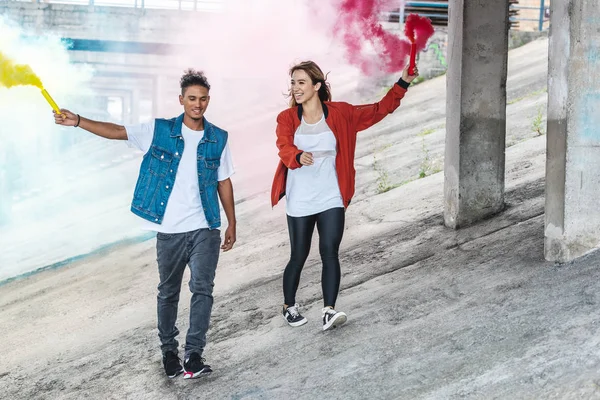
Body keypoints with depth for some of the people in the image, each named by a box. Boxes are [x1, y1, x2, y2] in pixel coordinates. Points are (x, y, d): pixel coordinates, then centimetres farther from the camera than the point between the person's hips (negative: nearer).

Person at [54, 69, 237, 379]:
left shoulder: (218, 139, 4)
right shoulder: (159, 131, 0)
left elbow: (224, 182, 10)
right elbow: (116, 131, -6)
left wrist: (232, 224, 10)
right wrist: (77, 121, -17)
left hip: (205, 229, 0)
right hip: (169, 230, 0)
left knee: (202, 289, -10)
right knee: (168, 292, 11)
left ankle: (193, 355, -7)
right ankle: (168, 351, 25)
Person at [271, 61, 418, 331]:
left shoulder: (340, 114, 0)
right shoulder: (287, 118, -3)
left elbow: (379, 110, 4)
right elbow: (284, 148, -20)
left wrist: (403, 84, -4)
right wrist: (298, 156, -43)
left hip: (331, 199, 0)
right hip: (299, 202, 0)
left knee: (329, 253, -10)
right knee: (298, 256, 7)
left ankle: (329, 311, -12)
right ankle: (289, 306, 27)